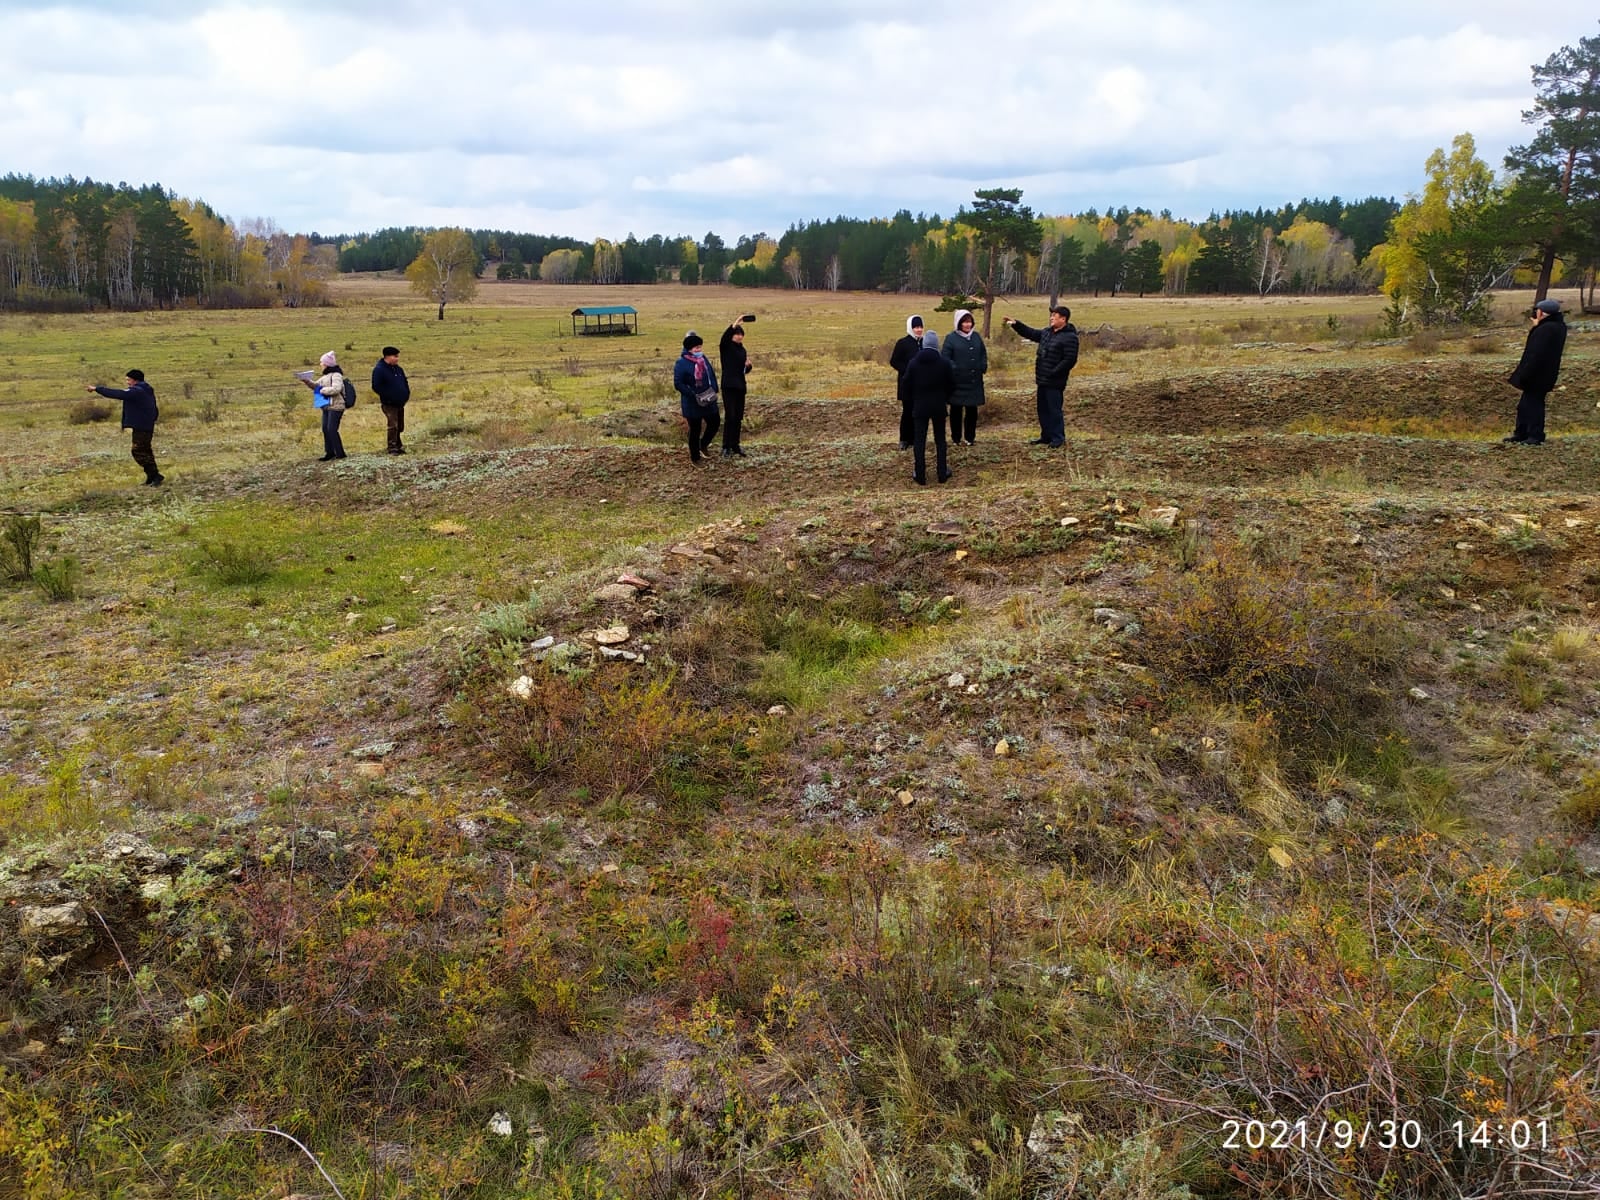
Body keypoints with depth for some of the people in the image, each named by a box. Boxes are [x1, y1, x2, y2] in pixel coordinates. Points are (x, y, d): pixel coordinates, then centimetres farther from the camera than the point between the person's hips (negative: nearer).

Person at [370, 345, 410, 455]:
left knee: (400, 427, 11)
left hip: (400, 404, 8)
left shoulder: (398, 369, 13)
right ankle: (392, 448, -9)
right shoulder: (379, 370, -11)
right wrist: (388, 396, -17)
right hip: (389, 404, -8)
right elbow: (376, 387, -16)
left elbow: (405, 383, 25)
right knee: (393, 426, -13)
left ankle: (398, 447, 21)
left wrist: (406, 394, 10)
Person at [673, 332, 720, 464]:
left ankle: (703, 444, 38)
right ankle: (695, 457, 19)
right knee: (695, 429, 3)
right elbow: (678, 383, -18)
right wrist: (694, 395, -23)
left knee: (715, 422, 14)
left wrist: (714, 391, 1)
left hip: (708, 401, 6)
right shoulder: (681, 363, -14)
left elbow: (712, 375, 16)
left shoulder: (704, 359, 6)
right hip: (692, 404, -6)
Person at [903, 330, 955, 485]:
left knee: (919, 441, 5)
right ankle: (942, 474, 13)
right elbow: (952, 385, -1)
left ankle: (920, 475, 5)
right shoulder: (944, 362, -8)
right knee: (940, 440, 10)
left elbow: (907, 386, -1)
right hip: (939, 406, 0)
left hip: (919, 406, 0)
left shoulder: (913, 363, -7)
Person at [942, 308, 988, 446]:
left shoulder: (976, 336, 8)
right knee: (956, 409, 5)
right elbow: (945, 357, -9)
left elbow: (983, 353, 17)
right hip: (957, 381, -4)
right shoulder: (951, 338, -6)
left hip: (974, 381, 4)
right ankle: (956, 438, 13)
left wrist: (983, 366, 4)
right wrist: (954, 369, -18)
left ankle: (970, 437, 18)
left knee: (972, 409, 8)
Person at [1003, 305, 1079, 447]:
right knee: (1043, 410, 15)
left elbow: (1069, 360, -20)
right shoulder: (1047, 333, 13)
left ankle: (1058, 438, 5)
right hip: (1043, 381, 9)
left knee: (1054, 410, -4)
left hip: (1054, 383, -9)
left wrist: (1053, 374, -21)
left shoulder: (1070, 337, -15)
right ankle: (1046, 436, 26)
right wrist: (1016, 324, 16)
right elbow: (1031, 333, 26)